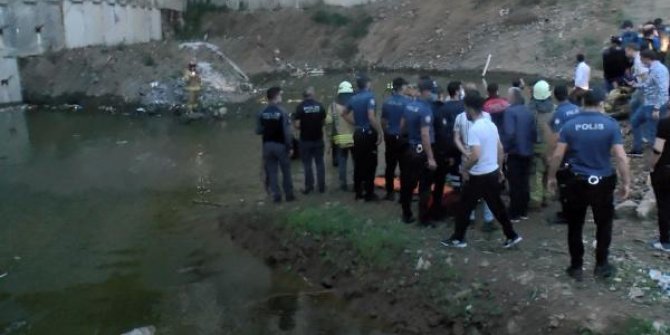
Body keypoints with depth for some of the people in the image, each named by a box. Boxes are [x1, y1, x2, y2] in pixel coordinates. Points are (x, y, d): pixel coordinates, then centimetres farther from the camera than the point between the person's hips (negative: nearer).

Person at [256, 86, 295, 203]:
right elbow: (287, 132, -15)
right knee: (286, 170, 9)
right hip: (281, 145, -3)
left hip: (267, 145, 3)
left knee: (272, 171, 8)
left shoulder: (261, 114, -1)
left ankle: (276, 195, 9)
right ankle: (289, 194, 14)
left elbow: (258, 131, 1)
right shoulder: (282, 112, -13)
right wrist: (290, 147, -9)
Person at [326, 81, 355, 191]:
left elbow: (328, 121, -3)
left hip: (340, 139, 0)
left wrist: (331, 134, 8)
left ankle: (343, 184, 9)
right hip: (355, 138, 0)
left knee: (342, 162, 8)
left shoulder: (334, 105, 1)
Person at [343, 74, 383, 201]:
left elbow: (345, 114, 22)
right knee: (370, 164, -1)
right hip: (369, 134, -7)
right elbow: (371, 117, -24)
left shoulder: (354, 98, 9)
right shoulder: (369, 97, -14)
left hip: (358, 133, 7)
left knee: (358, 163, 11)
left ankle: (358, 192, 17)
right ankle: (369, 193, 1)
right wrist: (379, 132, -18)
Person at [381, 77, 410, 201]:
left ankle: (390, 192, 14)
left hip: (390, 137, 5)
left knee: (390, 166, 10)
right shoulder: (406, 101, -12)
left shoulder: (387, 102, 2)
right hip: (402, 137, -5)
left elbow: (383, 121, 9)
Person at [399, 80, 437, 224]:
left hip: (410, 148, 8)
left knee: (408, 183, 13)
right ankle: (424, 218, 7)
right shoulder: (425, 109, -21)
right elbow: (425, 135, -25)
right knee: (424, 186, 2)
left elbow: (402, 126, 14)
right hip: (422, 151, -8)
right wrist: (430, 158, -23)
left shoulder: (409, 105, 4)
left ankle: (407, 214, 22)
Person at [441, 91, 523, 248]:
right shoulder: (491, 125, 6)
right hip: (493, 173, 8)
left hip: (478, 176, -8)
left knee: (465, 207, 7)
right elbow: (500, 149, 13)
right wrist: (499, 168, 22)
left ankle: (458, 238, 18)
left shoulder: (474, 129, -21)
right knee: (497, 206, 17)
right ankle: (512, 236, 20)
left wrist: (464, 168, -12)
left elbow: (476, 156, -28)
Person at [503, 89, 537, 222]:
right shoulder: (529, 111, 6)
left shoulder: (510, 111, -15)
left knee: (515, 184, -1)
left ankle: (514, 214, 4)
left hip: (515, 152, -6)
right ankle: (523, 212, 20)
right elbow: (534, 132, 9)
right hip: (528, 152, 6)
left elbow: (509, 133, -24)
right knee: (524, 183, 13)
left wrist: (505, 148, -13)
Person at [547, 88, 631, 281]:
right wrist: (626, 183, -1)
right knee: (604, 225, 17)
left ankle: (576, 267, 18)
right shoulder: (611, 124, -8)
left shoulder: (570, 125, -5)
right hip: (603, 182, -1)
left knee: (575, 226, 12)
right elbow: (621, 157, -10)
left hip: (577, 182, 1)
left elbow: (558, 155, -4)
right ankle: (601, 265, 23)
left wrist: (551, 177, 9)